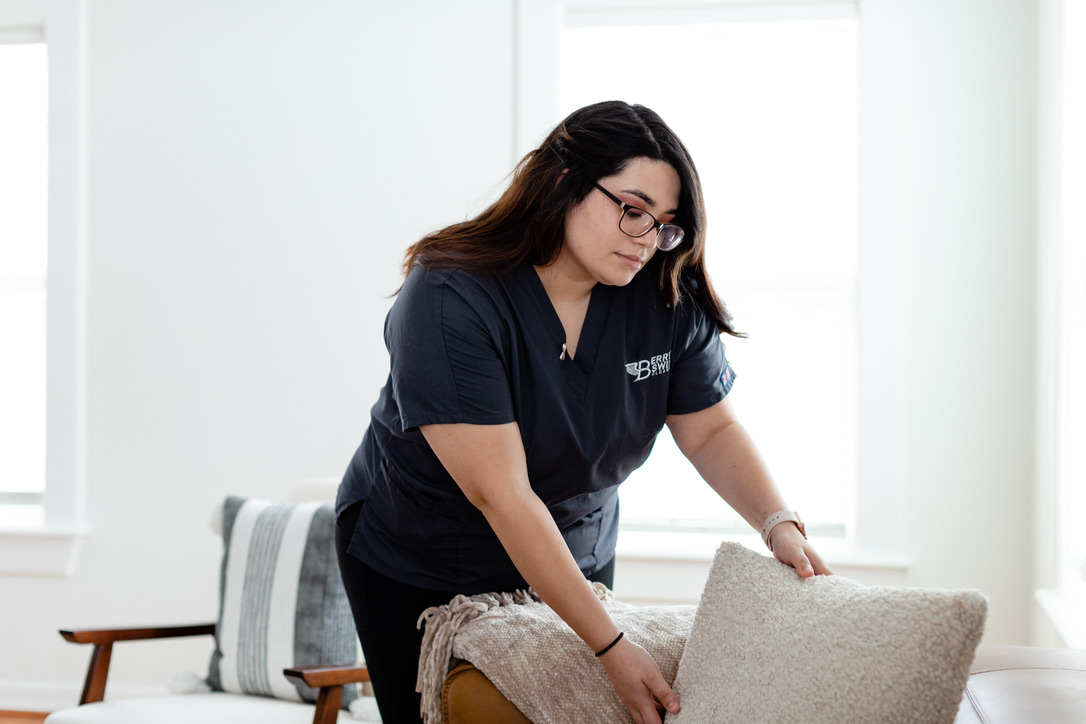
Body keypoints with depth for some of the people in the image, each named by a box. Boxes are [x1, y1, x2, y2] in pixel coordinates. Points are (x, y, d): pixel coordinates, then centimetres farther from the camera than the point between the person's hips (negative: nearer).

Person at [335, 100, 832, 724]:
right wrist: (612, 645, -37)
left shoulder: (668, 299, -13)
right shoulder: (448, 302, -30)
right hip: (417, 569, -4)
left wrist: (780, 524, -23)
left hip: (577, 556, 4)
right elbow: (502, 494, -34)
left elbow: (711, 430, -3)